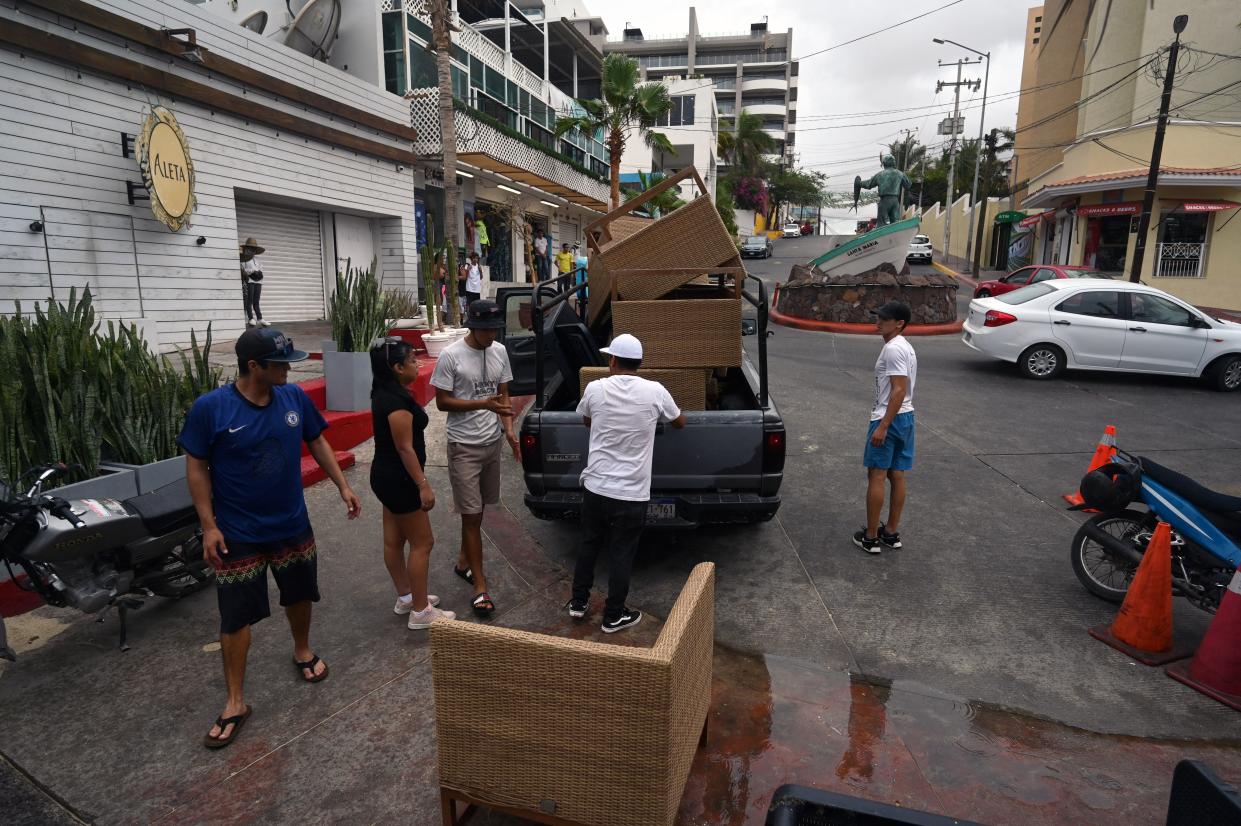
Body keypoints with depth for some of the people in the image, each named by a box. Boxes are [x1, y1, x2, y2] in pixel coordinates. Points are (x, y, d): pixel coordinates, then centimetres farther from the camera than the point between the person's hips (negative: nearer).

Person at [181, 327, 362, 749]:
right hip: (238, 534, -3)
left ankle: (302, 651, 47)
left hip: (293, 525, 4)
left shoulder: (295, 397, -7)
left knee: (300, 594, 20)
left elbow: (317, 443, 6)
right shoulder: (210, 408, -17)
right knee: (236, 616, 5)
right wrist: (208, 525, -13)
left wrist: (343, 486, 3)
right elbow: (196, 467, -10)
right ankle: (235, 702, 21)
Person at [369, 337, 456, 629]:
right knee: (422, 542, 0)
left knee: (394, 540, 18)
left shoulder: (385, 392, 6)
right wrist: (423, 484, -21)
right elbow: (405, 448, -24)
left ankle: (405, 597, 33)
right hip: (398, 479, -10)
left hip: (387, 475, 10)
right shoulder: (396, 400, -25)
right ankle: (421, 612, 9)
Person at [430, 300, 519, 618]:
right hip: (464, 446, -5)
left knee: (478, 509, 17)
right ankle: (480, 585, 5)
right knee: (471, 515, -2)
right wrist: (483, 404, -21)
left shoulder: (500, 352, 3)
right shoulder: (451, 355, -13)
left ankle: (464, 561, 37)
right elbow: (442, 401, -10)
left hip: (493, 442, 6)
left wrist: (509, 430, -2)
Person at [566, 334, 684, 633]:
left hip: (594, 486, 2)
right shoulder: (655, 392, -9)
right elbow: (680, 423, 10)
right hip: (631, 493, -2)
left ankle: (578, 602, 33)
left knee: (588, 544, 20)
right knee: (621, 554, 10)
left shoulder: (594, 389, -5)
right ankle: (614, 616, 23)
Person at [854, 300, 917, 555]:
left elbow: (899, 390, -23)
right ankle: (891, 533, 21)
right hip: (906, 417, 10)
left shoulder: (893, 349, -17)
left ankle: (870, 537, 3)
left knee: (876, 476, -3)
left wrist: (882, 426, -24)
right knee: (897, 476, 12)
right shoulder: (906, 347, 16)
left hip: (889, 418, -10)